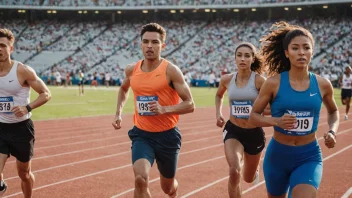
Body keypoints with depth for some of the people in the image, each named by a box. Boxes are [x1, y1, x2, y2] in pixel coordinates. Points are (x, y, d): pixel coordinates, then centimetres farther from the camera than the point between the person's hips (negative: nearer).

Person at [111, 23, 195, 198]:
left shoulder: (170, 71, -13)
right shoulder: (132, 70, 0)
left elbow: (189, 105, -13)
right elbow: (123, 89, 25)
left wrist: (164, 109, -28)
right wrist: (118, 113, 12)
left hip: (167, 135, -2)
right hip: (141, 134, 2)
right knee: (140, 179, -24)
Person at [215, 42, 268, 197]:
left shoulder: (259, 80, -15)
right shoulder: (227, 79, -4)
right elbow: (219, 95, 19)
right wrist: (218, 114, 6)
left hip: (254, 133, -1)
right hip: (233, 131, 1)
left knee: (248, 178, 18)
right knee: (234, 172, -26)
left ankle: (253, 168, 57)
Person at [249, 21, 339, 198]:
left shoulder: (322, 85, -3)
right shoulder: (274, 83, -10)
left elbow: (333, 112, 17)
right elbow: (253, 116, -4)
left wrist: (332, 132, -2)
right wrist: (276, 121, -22)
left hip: (309, 157, 0)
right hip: (278, 154, 0)